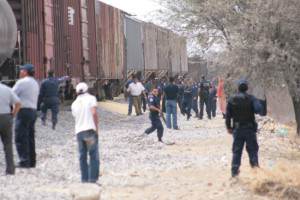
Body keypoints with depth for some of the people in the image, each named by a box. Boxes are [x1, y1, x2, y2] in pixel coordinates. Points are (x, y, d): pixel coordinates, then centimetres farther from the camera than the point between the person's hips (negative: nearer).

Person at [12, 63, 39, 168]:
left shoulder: (22, 82, -11)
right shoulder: (35, 83, 17)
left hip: (24, 111, -9)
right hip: (33, 111, 9)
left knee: (20, 138, -7)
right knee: (30, 137, 12)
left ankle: (24, 161, -11)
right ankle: (32, 161, 12)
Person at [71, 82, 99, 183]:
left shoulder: (74, 103, 16)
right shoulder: (91, 98, 3)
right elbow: (94, 113, -9)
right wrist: (96, 127, -6)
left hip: (78, 131, 4)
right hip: (90, 129, -4)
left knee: (82, 156, 8)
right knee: (93, 155, -1)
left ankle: (84, 178, 6)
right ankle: (92, 177, -8)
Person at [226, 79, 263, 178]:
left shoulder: (231, 100, 1)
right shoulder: (251, 98, -6)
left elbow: (228, 115, 3)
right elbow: (258, 109, -20)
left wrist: (229, 127, 13)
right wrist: (258, 104, 3)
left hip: (237, 130, 2)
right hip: (250, 129, -2)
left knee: (236, 151, 7)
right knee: (252, 150, 5)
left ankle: (234, 172, 4)